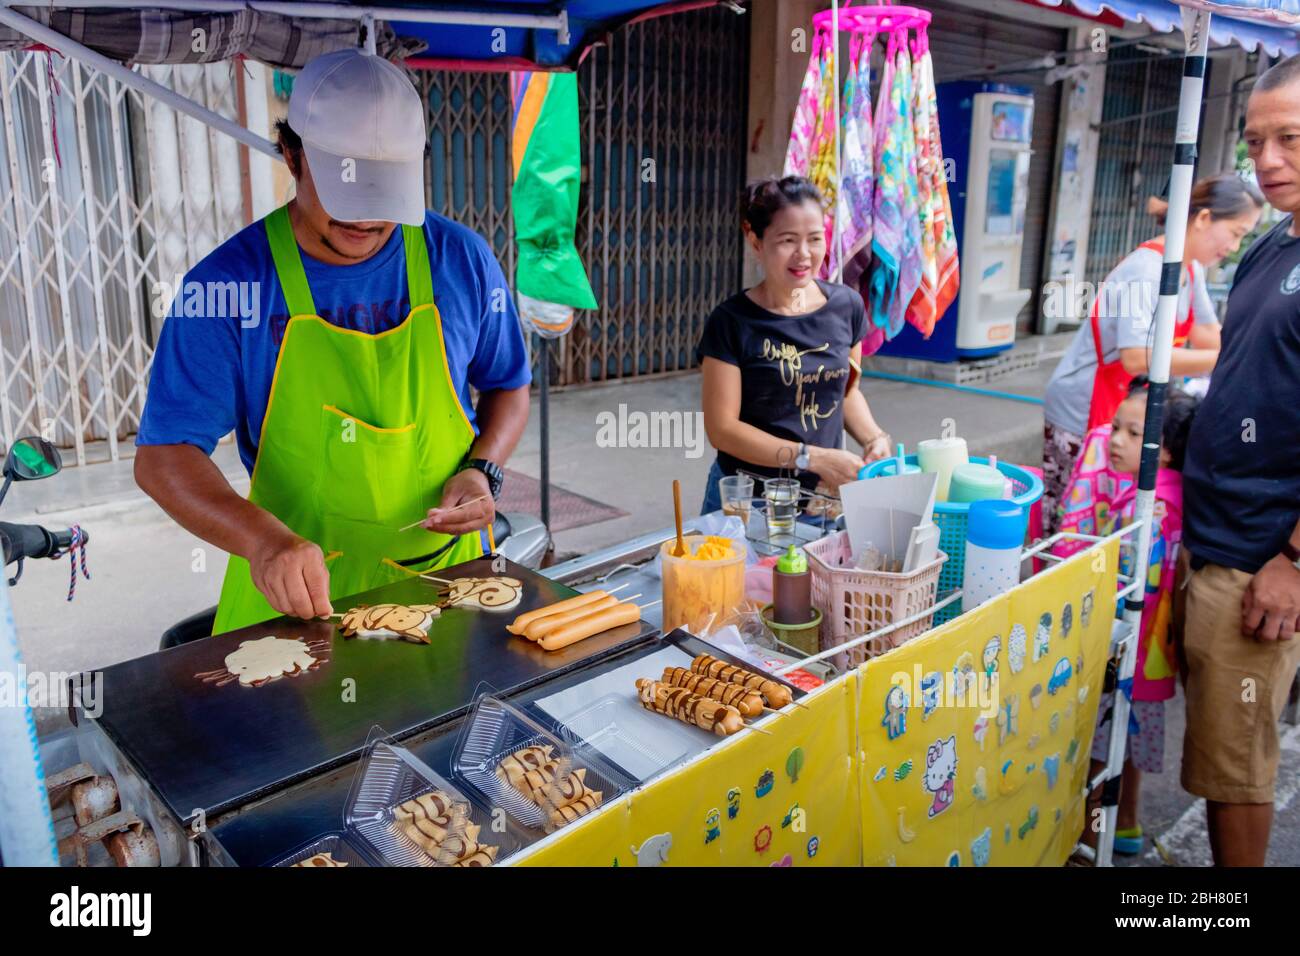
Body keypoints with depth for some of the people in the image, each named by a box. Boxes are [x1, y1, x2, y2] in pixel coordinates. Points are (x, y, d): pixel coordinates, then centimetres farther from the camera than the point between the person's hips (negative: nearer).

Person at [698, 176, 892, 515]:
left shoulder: (846, 306, -1)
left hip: (825, 495, 4)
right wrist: (813, 458, -20)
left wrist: (874, 438, -6)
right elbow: (722, 429, -15)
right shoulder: (731, 322, -14)